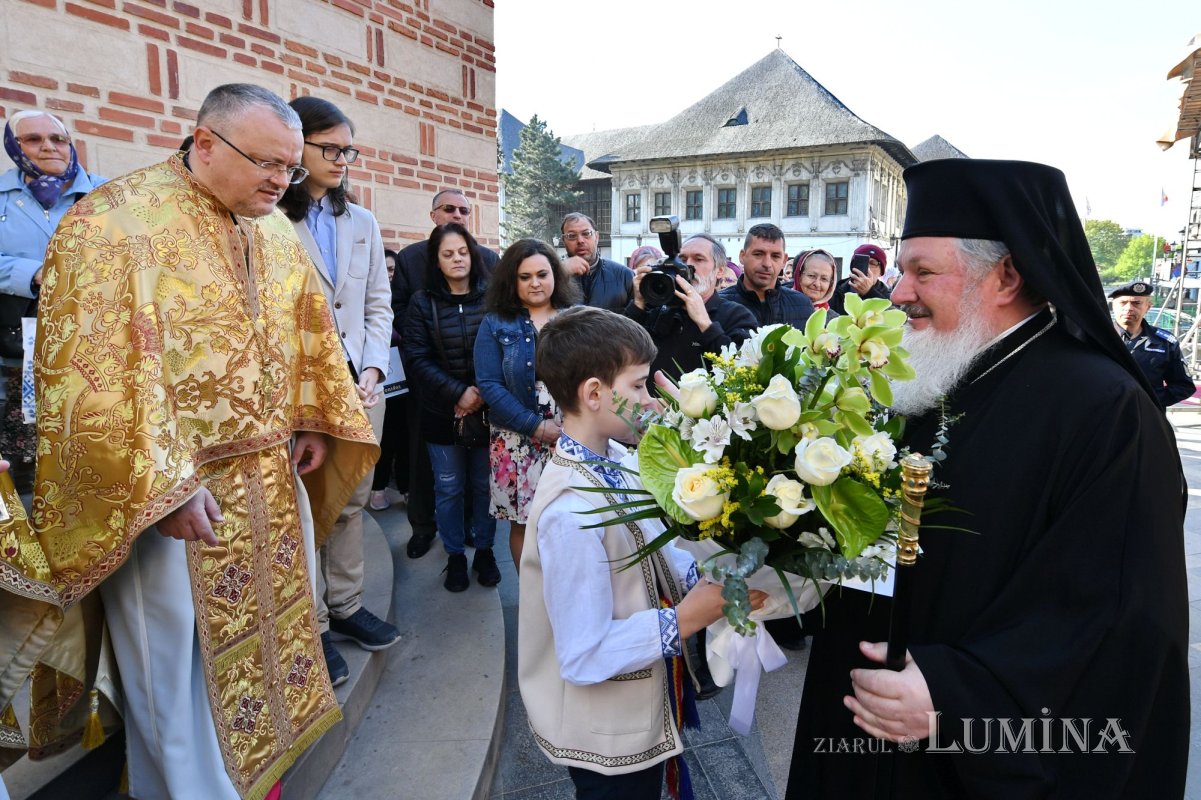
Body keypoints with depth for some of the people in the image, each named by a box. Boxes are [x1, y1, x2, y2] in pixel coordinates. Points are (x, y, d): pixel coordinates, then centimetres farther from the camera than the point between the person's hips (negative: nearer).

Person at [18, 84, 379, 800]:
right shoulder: (115, 222, -15)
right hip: (170, 487, -7)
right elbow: (94, 370, -19)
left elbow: (309, 333, 15)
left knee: (279, 618, 19)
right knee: (182, 653, 8)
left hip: (271, 478, 7)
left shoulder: (277, 231, 6)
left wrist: (315, 421, 9)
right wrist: (163, 485, -21)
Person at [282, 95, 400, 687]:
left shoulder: (363, 224, 14)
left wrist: (372, 370, -1)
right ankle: (314, 626, 18)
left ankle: (345, 606, 28)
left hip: (359, 383, 5)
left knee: (351, 501, 13)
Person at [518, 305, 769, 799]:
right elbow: (584, 655, -29)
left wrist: (706, 576, -8)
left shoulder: (617, 459, -5)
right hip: (606, 738, -8)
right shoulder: (572, 510, -32)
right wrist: (684, 619, -26)